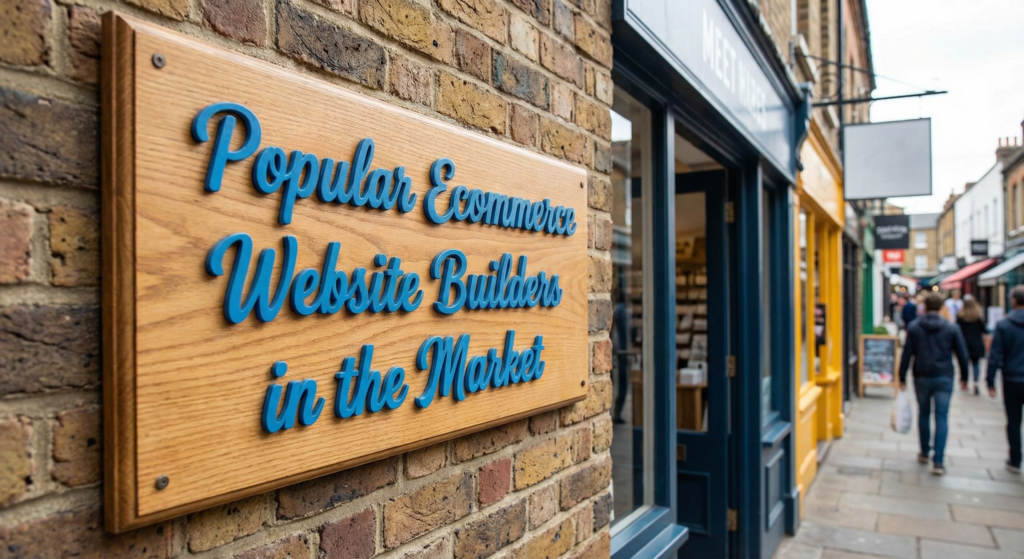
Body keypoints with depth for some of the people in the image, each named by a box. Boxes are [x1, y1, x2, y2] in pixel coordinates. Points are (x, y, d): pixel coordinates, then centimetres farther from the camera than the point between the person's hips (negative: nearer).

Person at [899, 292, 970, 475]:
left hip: (922, 377, 1)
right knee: (942, 418, 0)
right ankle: (938, 461, -6)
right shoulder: (951, 328, -1)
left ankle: (924, 452, 27)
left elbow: (907, 354, -4)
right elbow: (962, 354, 2)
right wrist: (964, 376, 15)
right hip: (944, 378, 0)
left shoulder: (914, 328, -2)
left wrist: (902, 378, 3)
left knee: (924, 414, 17)